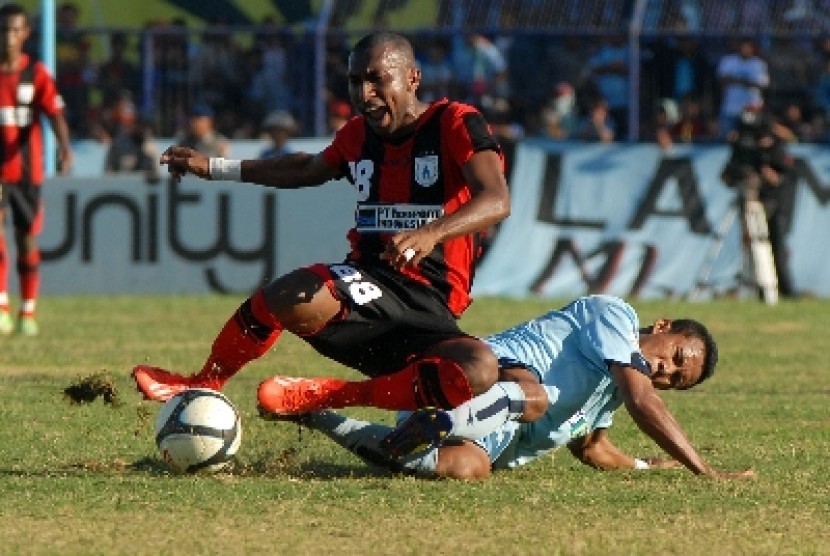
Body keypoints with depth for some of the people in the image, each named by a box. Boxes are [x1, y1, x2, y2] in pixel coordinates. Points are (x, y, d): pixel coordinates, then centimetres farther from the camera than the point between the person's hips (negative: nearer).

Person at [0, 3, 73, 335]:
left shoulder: (36, 74, 0)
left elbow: (55, 114, -11)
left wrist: (64, 145, -30)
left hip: (27, 170, 1)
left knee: (27, 241, 6)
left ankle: (28, 313, 18)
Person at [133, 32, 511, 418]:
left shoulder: (455, 124, -4)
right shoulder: (358, 135, 13)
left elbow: (496, 201, -21)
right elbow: (309, 170, 37)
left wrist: (432, 234, -39)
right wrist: (213, 168, 36)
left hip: (429, 313, -3)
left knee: (480, 371, -36)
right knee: (288, 297, -33)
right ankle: (203, 385, -6)